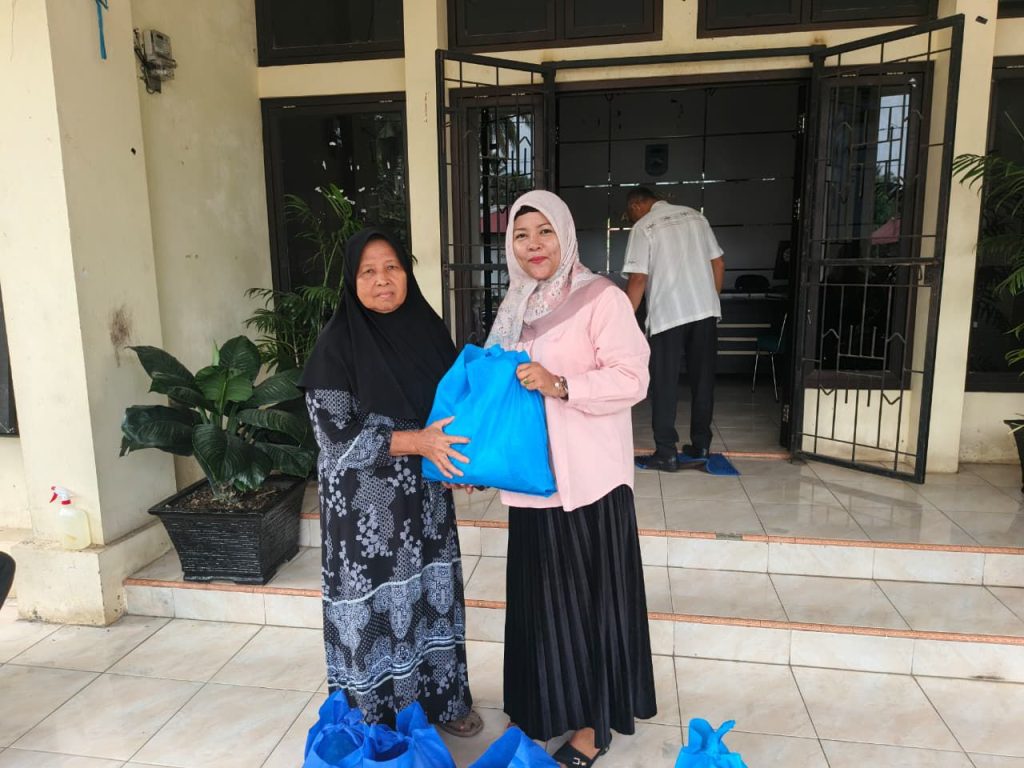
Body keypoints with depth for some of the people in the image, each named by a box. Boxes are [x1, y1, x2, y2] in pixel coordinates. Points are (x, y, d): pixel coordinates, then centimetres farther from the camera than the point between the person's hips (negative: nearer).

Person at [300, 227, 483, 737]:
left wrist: (460, 455, -6)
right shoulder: (337, 345, -13)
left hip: (426, 496, 5)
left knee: (432, 592, 16)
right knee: (379, 600, 7)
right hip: (367, 503, -5)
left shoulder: (428, 328, 2)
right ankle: (378, 721, 29)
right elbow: (336, 435, -17)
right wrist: (414, 441, -24)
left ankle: (441, 700, 37)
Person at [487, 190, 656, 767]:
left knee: (588, 596, 5)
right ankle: (548, 700, 36)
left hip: (587, 478, -6)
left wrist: (559, 385, -26)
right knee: (540, 594, 16)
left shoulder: (602, 298, -10)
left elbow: (632, 378, -16)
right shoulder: (518, 306, 11)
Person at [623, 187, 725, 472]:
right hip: (706, 310, 5)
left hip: (667, 314, -5)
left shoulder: (643, 227, -4)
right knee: (703, 382, 12)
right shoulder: (695, 216, 14)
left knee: (664, 386, 3)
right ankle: (700, 448, 20)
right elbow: (718, 264, 14)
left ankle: (666, 454, 4)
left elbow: (638, 280, -11)